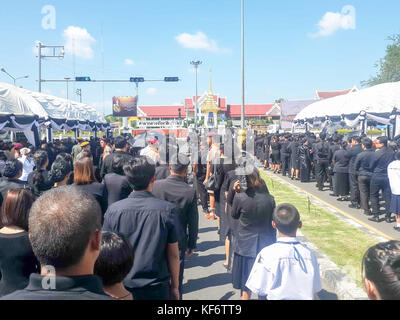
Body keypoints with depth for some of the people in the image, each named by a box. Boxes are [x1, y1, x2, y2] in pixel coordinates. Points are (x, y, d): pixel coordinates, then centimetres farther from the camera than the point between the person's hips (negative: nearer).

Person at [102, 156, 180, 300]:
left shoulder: (113, 210, -10)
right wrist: (175, 287, 6)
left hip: (122, 287, 1)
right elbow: (173, 255, -8)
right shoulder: (167, 210, -13)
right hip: (157, 288, -1)